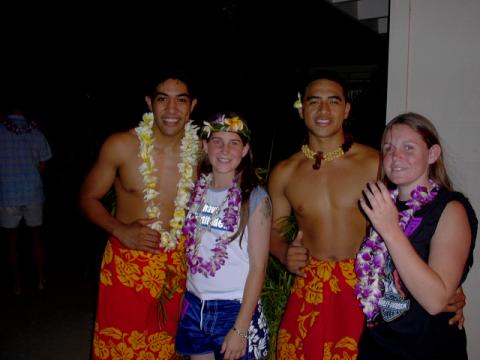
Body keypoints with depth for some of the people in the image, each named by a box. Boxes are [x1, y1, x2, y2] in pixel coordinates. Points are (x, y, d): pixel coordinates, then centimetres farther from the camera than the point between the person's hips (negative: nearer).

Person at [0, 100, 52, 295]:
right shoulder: (35, 132, -4)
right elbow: (43, 166, 2)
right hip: (33, 193, 1)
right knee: (37, 235, 15)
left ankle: (17, 285, 19)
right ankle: (40, 280, 22)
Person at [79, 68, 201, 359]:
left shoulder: (200, 150, -6)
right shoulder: (121, 146, -11)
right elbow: (88, 197, -1)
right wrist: (120, 230, -16)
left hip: (177, 267, 2)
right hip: (127, 265, -2)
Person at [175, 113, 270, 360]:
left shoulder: (255, 199, -11)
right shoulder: (196, 191, 1)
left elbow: (258, 267, -11)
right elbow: (188, 249, 8)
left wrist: (240, 329, -13)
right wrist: (180, 299, 2)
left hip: (235, 308, -4)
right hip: (194, 306, 4)